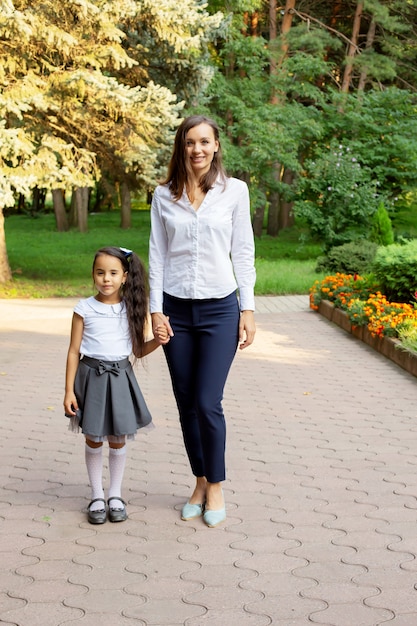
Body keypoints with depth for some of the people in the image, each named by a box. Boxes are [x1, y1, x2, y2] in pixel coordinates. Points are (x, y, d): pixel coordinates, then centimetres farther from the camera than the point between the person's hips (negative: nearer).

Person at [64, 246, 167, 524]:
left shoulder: (132, 309, -1)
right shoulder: (85, 309, -5)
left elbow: (138, 350, 6)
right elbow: (74, 351, -2)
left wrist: (158, 340, -14)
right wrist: (69, 390, -5)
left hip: (120, 377, 1)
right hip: (92, 376, -1)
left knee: (117, 439, 8)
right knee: (94, 439, 8)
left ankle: (116, 495, 23)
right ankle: (97, 496, 21)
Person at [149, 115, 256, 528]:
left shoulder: (234, 191, -1)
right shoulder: (164, 196, 3)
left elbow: (243, 252, 1)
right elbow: (157, 255, 5)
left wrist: (248, 310, -2)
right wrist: (156, 310, -1)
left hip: (219, 309, -2)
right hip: (176, 309, 2)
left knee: (208, 403, -6)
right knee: (186, 405, 8)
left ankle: (216, 486, 14)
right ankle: (200, 483, 24)